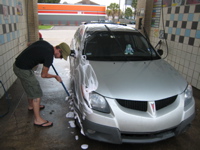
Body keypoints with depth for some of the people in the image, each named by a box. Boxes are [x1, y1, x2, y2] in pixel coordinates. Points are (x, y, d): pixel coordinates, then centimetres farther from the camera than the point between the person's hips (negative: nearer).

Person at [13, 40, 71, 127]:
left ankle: (31, 106, 50)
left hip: (17, 65, 10)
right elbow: (44, 75, -11)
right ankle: (38, 120, 8)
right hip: (23, 70, -10)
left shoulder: (44, 43, 3)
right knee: (36, 93, -2)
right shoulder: (49, 55, -20)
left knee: (31, 88, 27)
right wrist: (55, 77, 4)